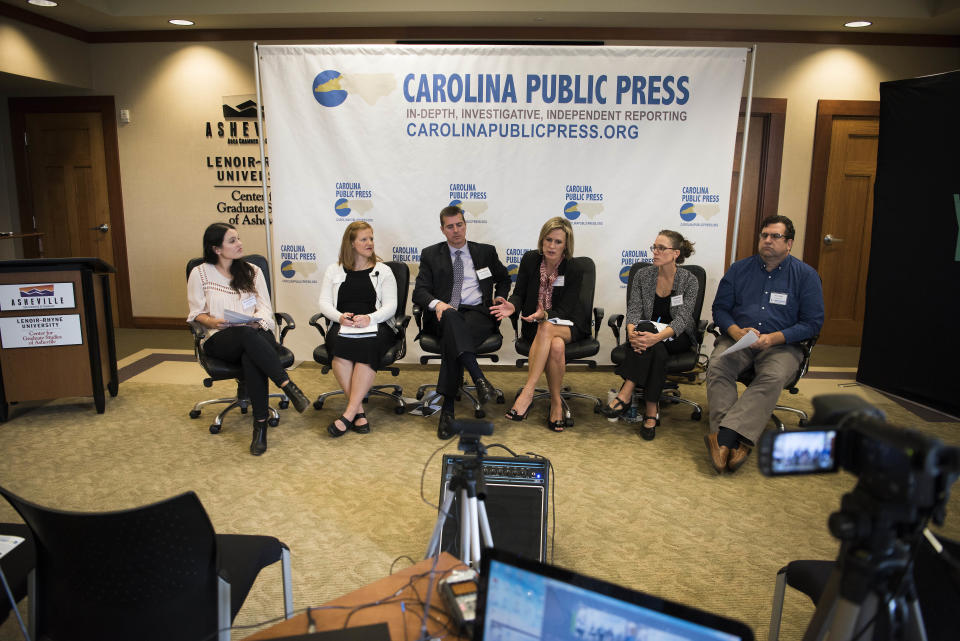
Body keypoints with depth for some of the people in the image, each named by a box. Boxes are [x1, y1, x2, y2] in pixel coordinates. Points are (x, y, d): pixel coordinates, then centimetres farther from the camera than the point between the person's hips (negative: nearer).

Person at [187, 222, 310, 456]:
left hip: (256, 333, 2)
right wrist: (213, 322, -13)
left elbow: (265, 308, 12)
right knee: (247, 336, -40)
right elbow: (197, 313, 10)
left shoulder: (252, 271, 19)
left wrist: (257, 321, -12)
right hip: (220, 339, -2)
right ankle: (288, 386, -45)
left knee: (251, 357, -38)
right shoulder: (200, 273, 12)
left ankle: (260, 425, -40)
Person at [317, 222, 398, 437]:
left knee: (367, 345, -36)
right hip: (342, 327, 1)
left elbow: (390, 306, 4)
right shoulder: (334, 270, 18)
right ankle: (359, 411, -31)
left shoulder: (383, 271, 14)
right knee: (339, 347, -35)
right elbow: (324, 303, 11)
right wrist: (340, 317, -12)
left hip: (376, 325, -1)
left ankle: (349, 414, -36)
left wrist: (369, 318, -16)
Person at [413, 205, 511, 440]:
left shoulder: (486, 252, 20)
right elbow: (419, 291, 6)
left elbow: (504, 278, 34)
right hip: (443, 315, 0)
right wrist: (437, 304, -17)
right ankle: (479, 377, -50)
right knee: (451, 317, -41)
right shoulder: (430, 254, 16)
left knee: (451, 337, -36)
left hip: (479, 313, 0)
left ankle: (448, 407, -40)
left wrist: (500, 297, 11)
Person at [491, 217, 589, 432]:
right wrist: (512, 306, -25)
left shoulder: (574, 271, -11)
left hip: (567, 324, -1)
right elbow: (519, 293, 0)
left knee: (546, 329, -37)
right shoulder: (530, 259, -4)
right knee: (556, 346, -34)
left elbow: (563, 310, -15)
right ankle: (556, 402, -23)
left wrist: (544, 315, -36)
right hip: (534, 323, 2)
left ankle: (527, 393, -35)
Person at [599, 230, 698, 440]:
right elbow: (634, 310, -6)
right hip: (649, 332, 2)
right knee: (656, 351, -35)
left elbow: (682, 319, -17)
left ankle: (625, 395, -34)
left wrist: (657, 336, -37)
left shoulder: (689, 281, -5)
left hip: (677, 338, -1)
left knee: (654, 345, -35)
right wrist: (632, 333, -30)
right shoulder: (643, 276, 3)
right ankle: (652, 411, -35)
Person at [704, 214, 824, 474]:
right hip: (737, 339, 2)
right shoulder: (739, 269, 12)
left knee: (773, 377, -35)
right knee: (717, 366, -31)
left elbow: (812, 323, 1)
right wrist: (736, 332, -11)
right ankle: (734, 443, -40)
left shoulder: (805, 275, 5)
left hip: (782, 345, -1)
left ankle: (724, 437, -43)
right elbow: (720, 308, 11)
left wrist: (773, 338, -15)